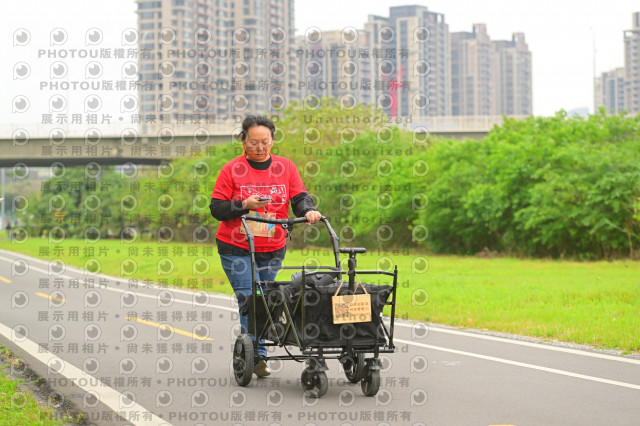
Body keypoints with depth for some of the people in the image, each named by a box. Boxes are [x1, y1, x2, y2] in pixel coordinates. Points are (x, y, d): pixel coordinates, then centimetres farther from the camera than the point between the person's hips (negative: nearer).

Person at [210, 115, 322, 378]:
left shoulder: (286, 167, 5)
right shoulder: (232, 170, -3)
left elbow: (299, 198, -1)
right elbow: (217, 209, -4)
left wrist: (308, 210, -23)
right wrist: (245, 205, -20)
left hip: (272, 251, 3)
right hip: (236, 249, -3)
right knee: (250, 299, -14)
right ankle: (257, 355, -14)